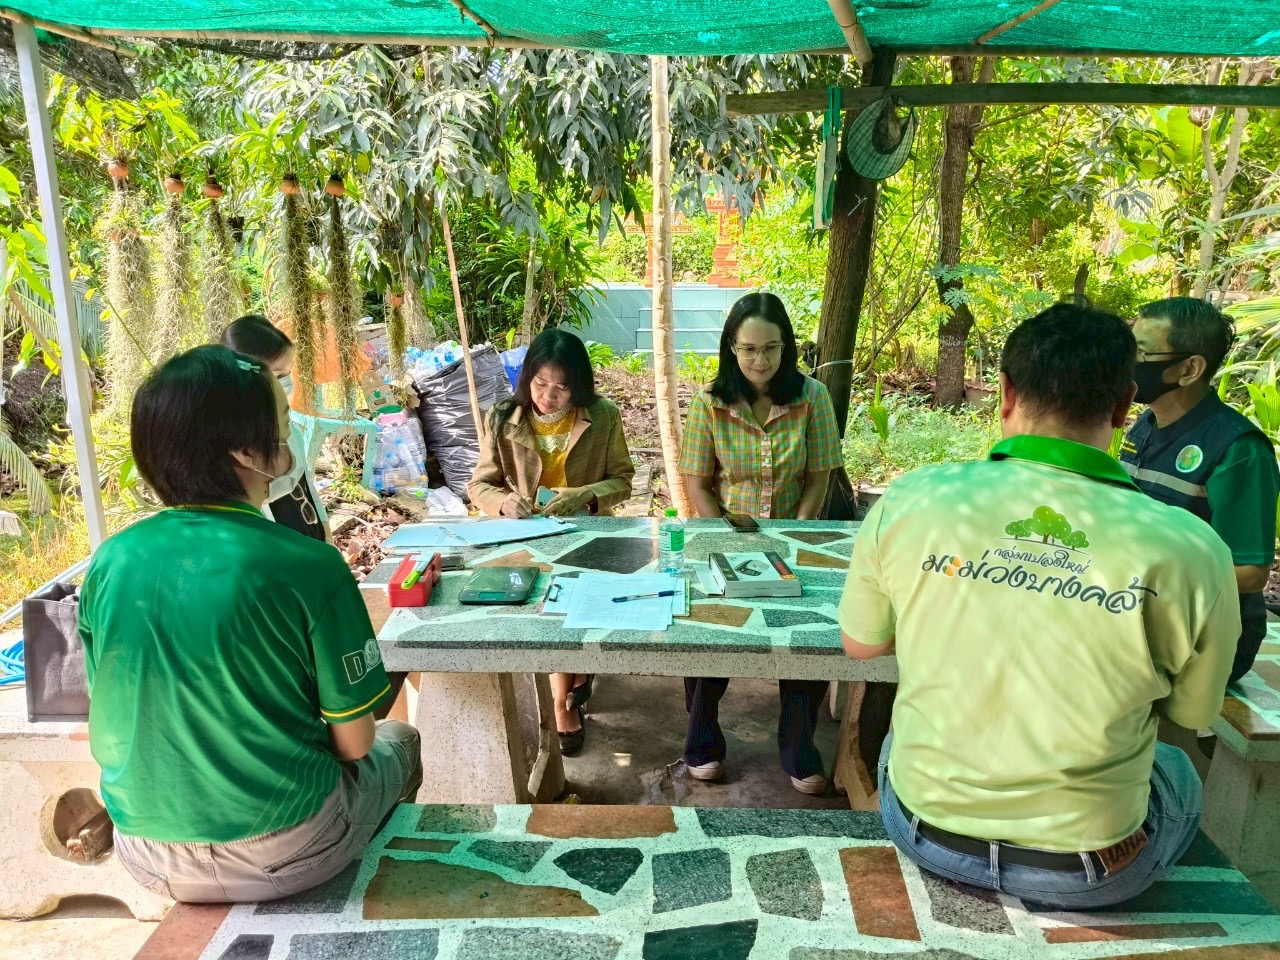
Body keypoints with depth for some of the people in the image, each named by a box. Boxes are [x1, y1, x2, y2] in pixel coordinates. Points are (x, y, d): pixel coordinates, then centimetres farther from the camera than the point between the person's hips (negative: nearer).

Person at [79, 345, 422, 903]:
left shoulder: (110, 563, -7)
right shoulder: (306, 566, -21)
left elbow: (112, 724, 5)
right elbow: (353, 743, -12)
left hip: (148, 856, 5)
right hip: (283, 854, -4)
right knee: (398, 740, 24)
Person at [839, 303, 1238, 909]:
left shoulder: (910, 500, -17)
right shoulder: (1190, 552, -20)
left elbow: (860, 644, -1)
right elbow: (1191, 714, -1)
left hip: (924, 832, 1)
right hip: (1084, 874, 0)